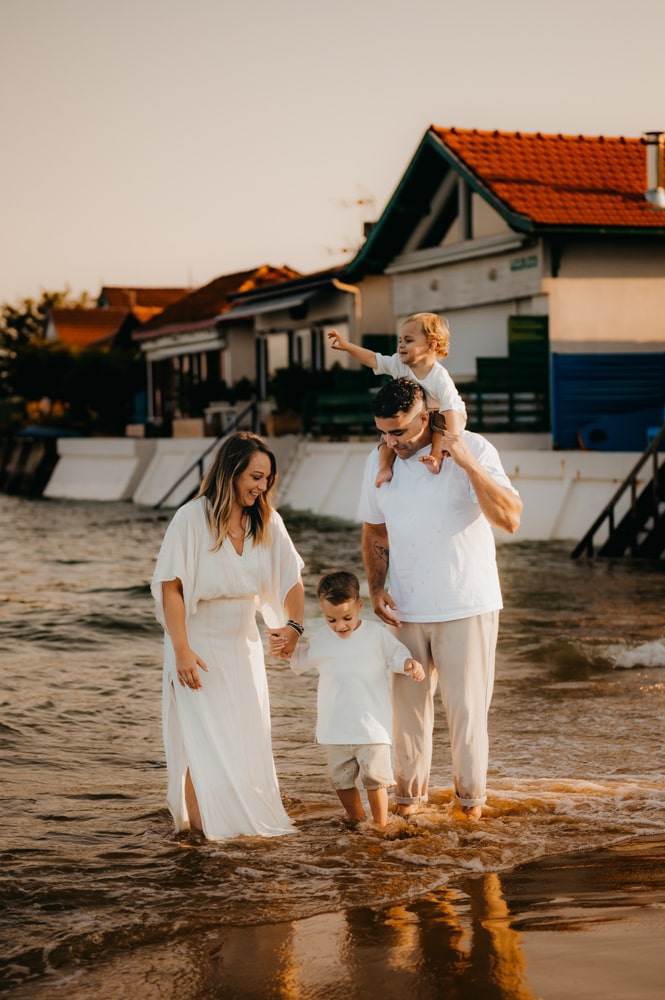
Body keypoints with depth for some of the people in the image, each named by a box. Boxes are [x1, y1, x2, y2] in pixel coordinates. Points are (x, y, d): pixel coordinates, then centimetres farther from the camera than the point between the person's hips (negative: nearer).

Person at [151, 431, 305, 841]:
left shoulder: (267, 522, -3)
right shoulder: (192, 518, -17)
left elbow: (291, 579, 2)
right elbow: (170, 587, -16)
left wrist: (294, 624, -13)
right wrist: (182, 651, -20)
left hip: (244, 645, 5)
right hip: (199, 645, -5)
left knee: (247, 736, 11)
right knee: (203, 738, -2)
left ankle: (248, 815, 25)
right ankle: (200, 820, 12)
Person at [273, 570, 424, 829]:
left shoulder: (377, 634, -5)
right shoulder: (321, 639, 3)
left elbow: (396, 655, 4)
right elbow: (303, 659, 19)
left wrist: (410, 664, -16)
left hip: (372, 725, -3)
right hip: (337, 728, 3)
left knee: (375, 776, -6)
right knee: (340, 778, 8)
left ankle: (381, 824, 8)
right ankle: (356, 821, 27)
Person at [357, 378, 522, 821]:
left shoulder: (475, 451, -12)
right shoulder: (379, 463, 1)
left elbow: (510, 519, -24)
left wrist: (468, 463, -31)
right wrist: (377, 589, 1)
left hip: (467, 605, -3)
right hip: (405, 609, 4)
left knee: (467, 705, 3)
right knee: (408, 702, 12)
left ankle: (471, 792, 22)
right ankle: (411, 789, 30)